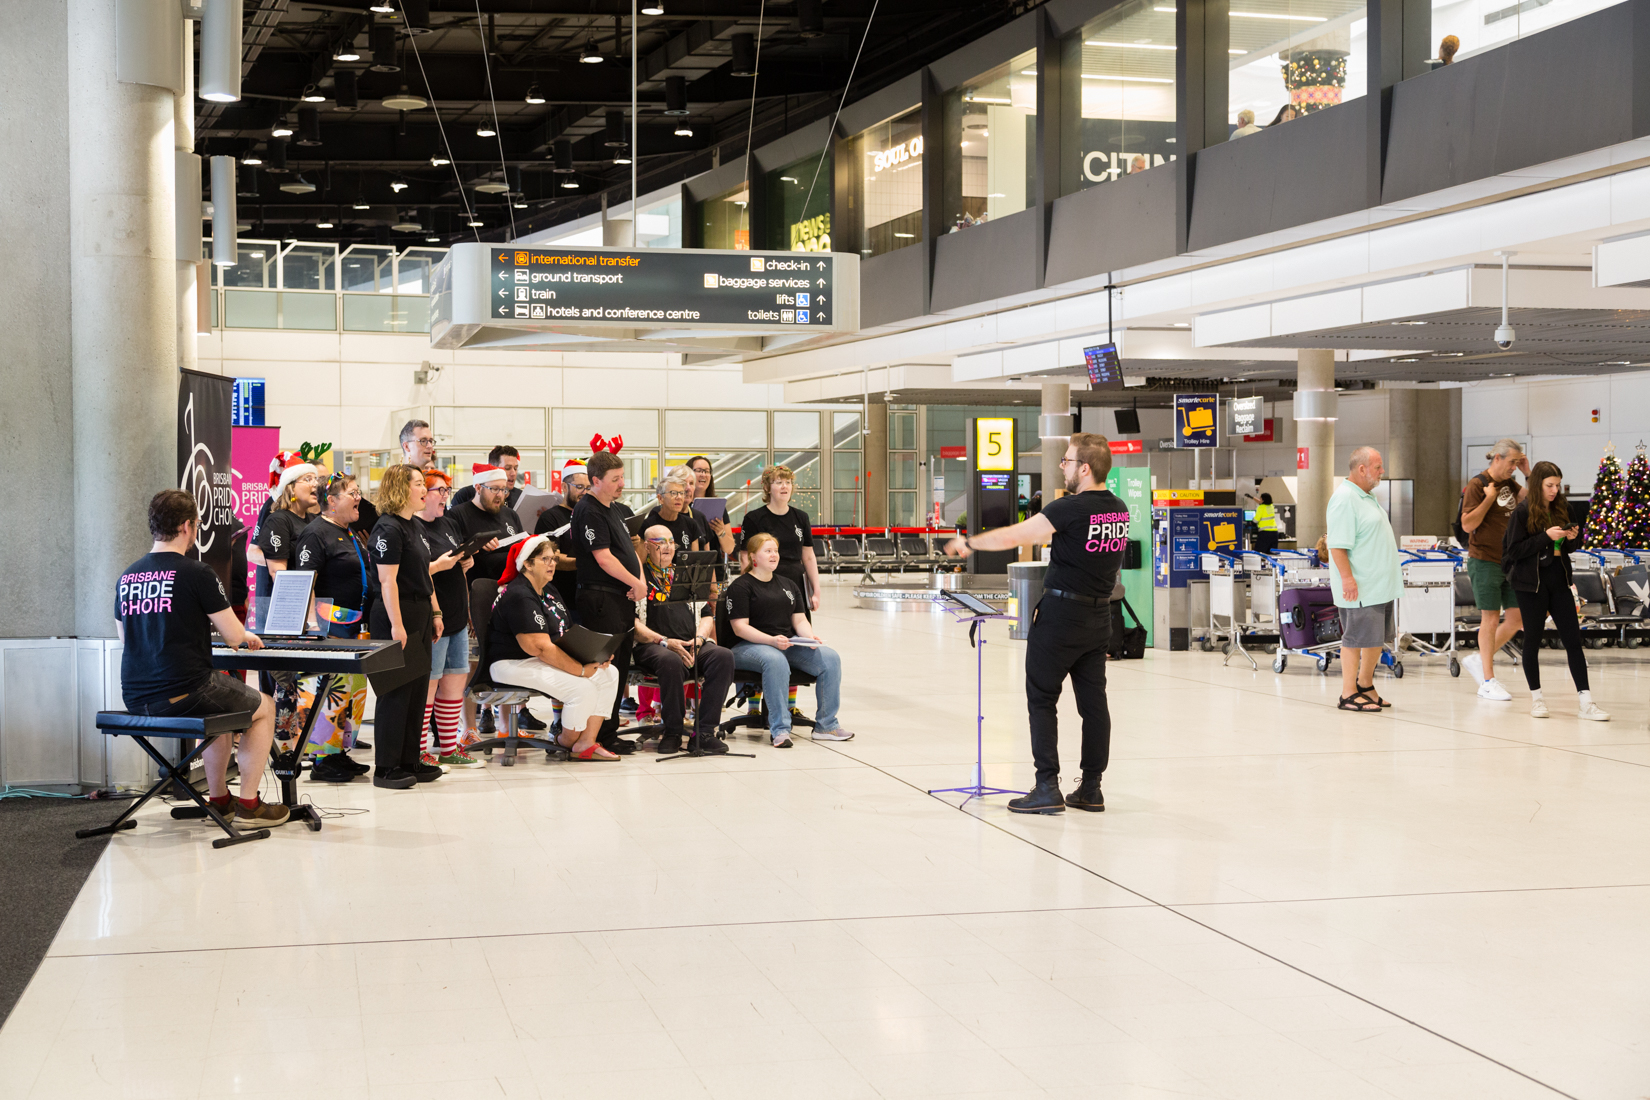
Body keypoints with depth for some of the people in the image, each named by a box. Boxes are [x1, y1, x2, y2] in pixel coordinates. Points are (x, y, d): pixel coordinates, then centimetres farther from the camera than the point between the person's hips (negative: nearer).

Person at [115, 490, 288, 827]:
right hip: (182, 695, -7)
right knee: (264, 707, 18)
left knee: (220, 702, 35)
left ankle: (219, 800, 36)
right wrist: (246, 635, 15)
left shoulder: (127, 576, 7)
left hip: (135, 699, 7)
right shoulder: (196, 573, -13)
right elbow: (234, 636, -10)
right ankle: (248, 805, 16)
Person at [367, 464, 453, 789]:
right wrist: (396, 624, -22)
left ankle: (409, 761, 18)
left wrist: (435, 612, 18)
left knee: (417, 691, 11)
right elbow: (388, 580, -19)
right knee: (396, 692, -6)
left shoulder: (412, 526, 16)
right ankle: (386, 768, 0)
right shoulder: (388, 529, -14)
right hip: (397, 616, -10)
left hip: (419, 615, 10)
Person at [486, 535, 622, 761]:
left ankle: (587, 742, -6)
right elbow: (542, 648, -24)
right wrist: (582, 670, -22)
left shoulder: (548, 591, 15)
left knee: (609, 674, -4)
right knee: (582, 687, -28)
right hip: (515, 664, -10)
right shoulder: (519, 597, -18)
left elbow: (565, 635, 15)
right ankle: (567, 742, -1)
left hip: (550, 659, 11)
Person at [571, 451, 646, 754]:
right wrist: (636, 583, -11)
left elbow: (629, 549, 22)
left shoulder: (613, 509, 18)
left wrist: (641, 581, 5)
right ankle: (603, 737, -3)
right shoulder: (589, 511, -12)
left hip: (624, 597, 10)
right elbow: (604, 559, -17)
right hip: (601, 599, -10)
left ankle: (611, 731, 20)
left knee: (620, 665, 13)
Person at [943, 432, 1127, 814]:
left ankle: (1047, 788, -1)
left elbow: (1011, 538, -14)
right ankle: (1091, 789, 13)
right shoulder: (1119, 510, 4)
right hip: (1099, 615, 7)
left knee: (1041, 699, 2)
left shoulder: (1071, 508, -17)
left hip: (1061, 613, -7)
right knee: (1093, 700, 9)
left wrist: (968, 543, -1)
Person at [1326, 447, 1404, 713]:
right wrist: (1347, 578, -26)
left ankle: (1365, 685, 27)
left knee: (1378, 637, 15)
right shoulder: (1344, 499, -16)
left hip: (1381, 585, 10)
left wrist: (1390, 576, 25)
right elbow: (1338, 544, -21)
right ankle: (1348, 695, 1)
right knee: (1356, 639, -5)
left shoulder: (1367, 496, 17)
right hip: (1360, 588, -10)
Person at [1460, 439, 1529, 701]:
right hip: (1485, 561, -7)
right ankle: (1488, 682, 5)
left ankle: (1479, 660, 21)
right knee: (1491, 619, -3)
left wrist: (1528, 474, 1)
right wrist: (1489, 498, -18)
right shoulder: (1477, 484, -8)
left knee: (1517, 620, 4)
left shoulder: (1509, 484, 13)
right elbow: (1467, 524, -13)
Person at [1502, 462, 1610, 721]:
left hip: (1558, 579, 5)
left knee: (1573, 639, 0)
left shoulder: (1562, 508, 8)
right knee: (1533, 640, 4)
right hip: (1532, 582, -5)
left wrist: (1571, 536, -3)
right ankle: (1536, 698, 16)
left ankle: (1585, 701, -1)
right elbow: (1514, 549, -11)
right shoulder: (1523, 511, -7)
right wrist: (1546, 537, -19)